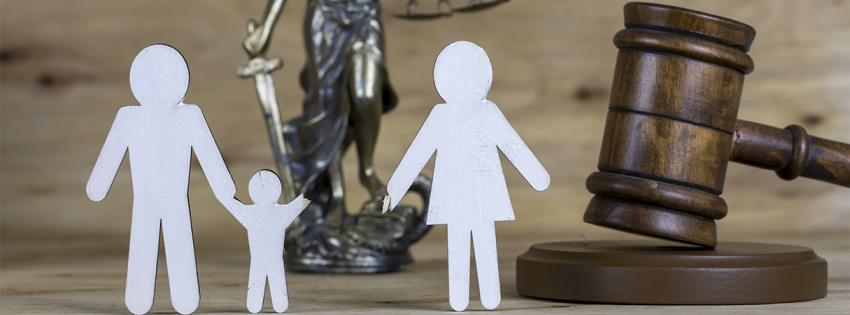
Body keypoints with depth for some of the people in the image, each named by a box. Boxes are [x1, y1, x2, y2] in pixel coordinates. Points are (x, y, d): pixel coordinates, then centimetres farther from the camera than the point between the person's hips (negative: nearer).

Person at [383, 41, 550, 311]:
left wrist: (394, 188, 3)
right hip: (484, 192, -1)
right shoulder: (487, 112, -12)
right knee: (485, 245, 5)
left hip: (453, 194, 1)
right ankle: (490, 298, 6)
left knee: (458, 247, 5)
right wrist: (538, 177, 6)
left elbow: (415, 156, -4)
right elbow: (514, 148, -6)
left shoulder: (438, 116, -8)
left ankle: (459, 300, 4)